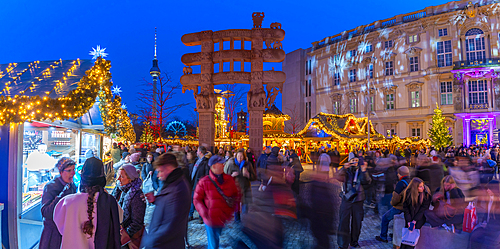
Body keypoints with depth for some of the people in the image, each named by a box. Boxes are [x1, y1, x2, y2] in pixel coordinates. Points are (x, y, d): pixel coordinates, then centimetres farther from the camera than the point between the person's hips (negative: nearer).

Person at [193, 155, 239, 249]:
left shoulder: (229, 179, 0)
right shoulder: (204, 182, -9)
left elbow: (235, 194, 11)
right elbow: (197, 199, -4)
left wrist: (234, 206, -7)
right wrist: (204, 212, -19)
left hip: (224, 218, 3)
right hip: (211, 219, -3)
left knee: (216, 238, 20)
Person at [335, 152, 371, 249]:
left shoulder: (361, 171, 2)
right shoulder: (346, 171, -1)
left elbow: (367, 181, -13)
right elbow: (338, 177, -21)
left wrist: (364, 171, -29)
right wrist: (344, 168, -37)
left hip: (358, 200, 2)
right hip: (346, 200, -2)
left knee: (357, 222, 12)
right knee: (344, 222, -2)